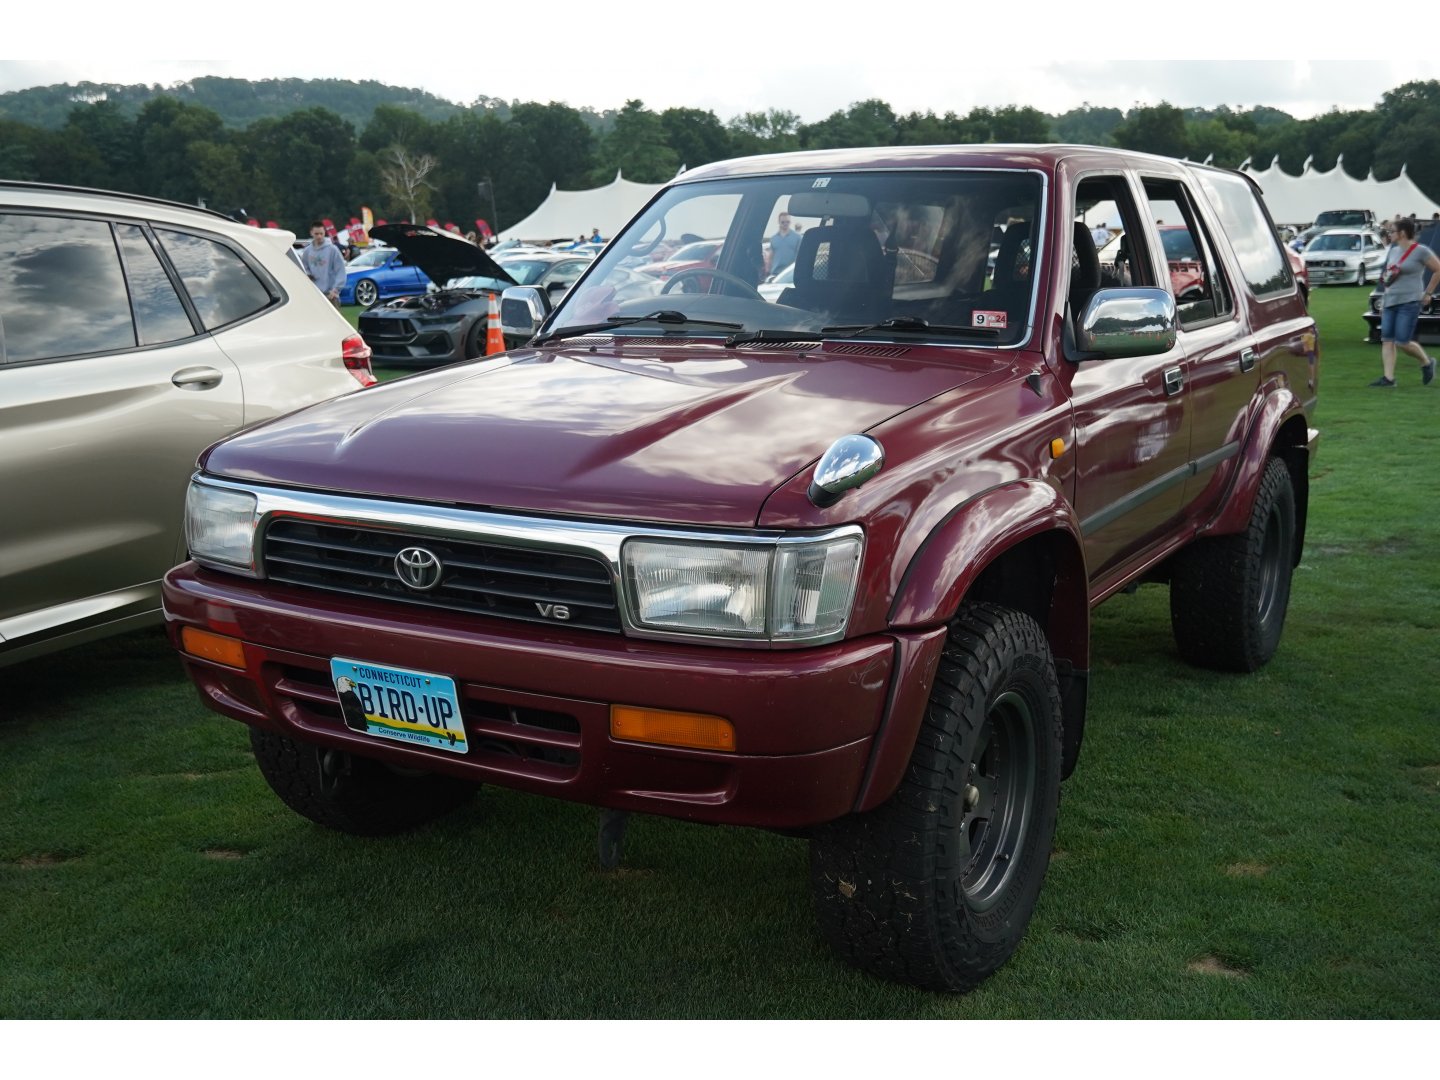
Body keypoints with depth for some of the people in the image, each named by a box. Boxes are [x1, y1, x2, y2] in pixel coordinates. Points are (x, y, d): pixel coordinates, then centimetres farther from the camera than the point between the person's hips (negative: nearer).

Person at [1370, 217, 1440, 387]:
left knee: (1402, 342, -9)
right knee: (1387, 340, -1)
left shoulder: (1420, 251, -7)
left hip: (1409, 302, -7)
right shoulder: (1393, 251, 14)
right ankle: (1388, 378, -1)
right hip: (1390, 301, 7)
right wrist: (1383, 300, 18)